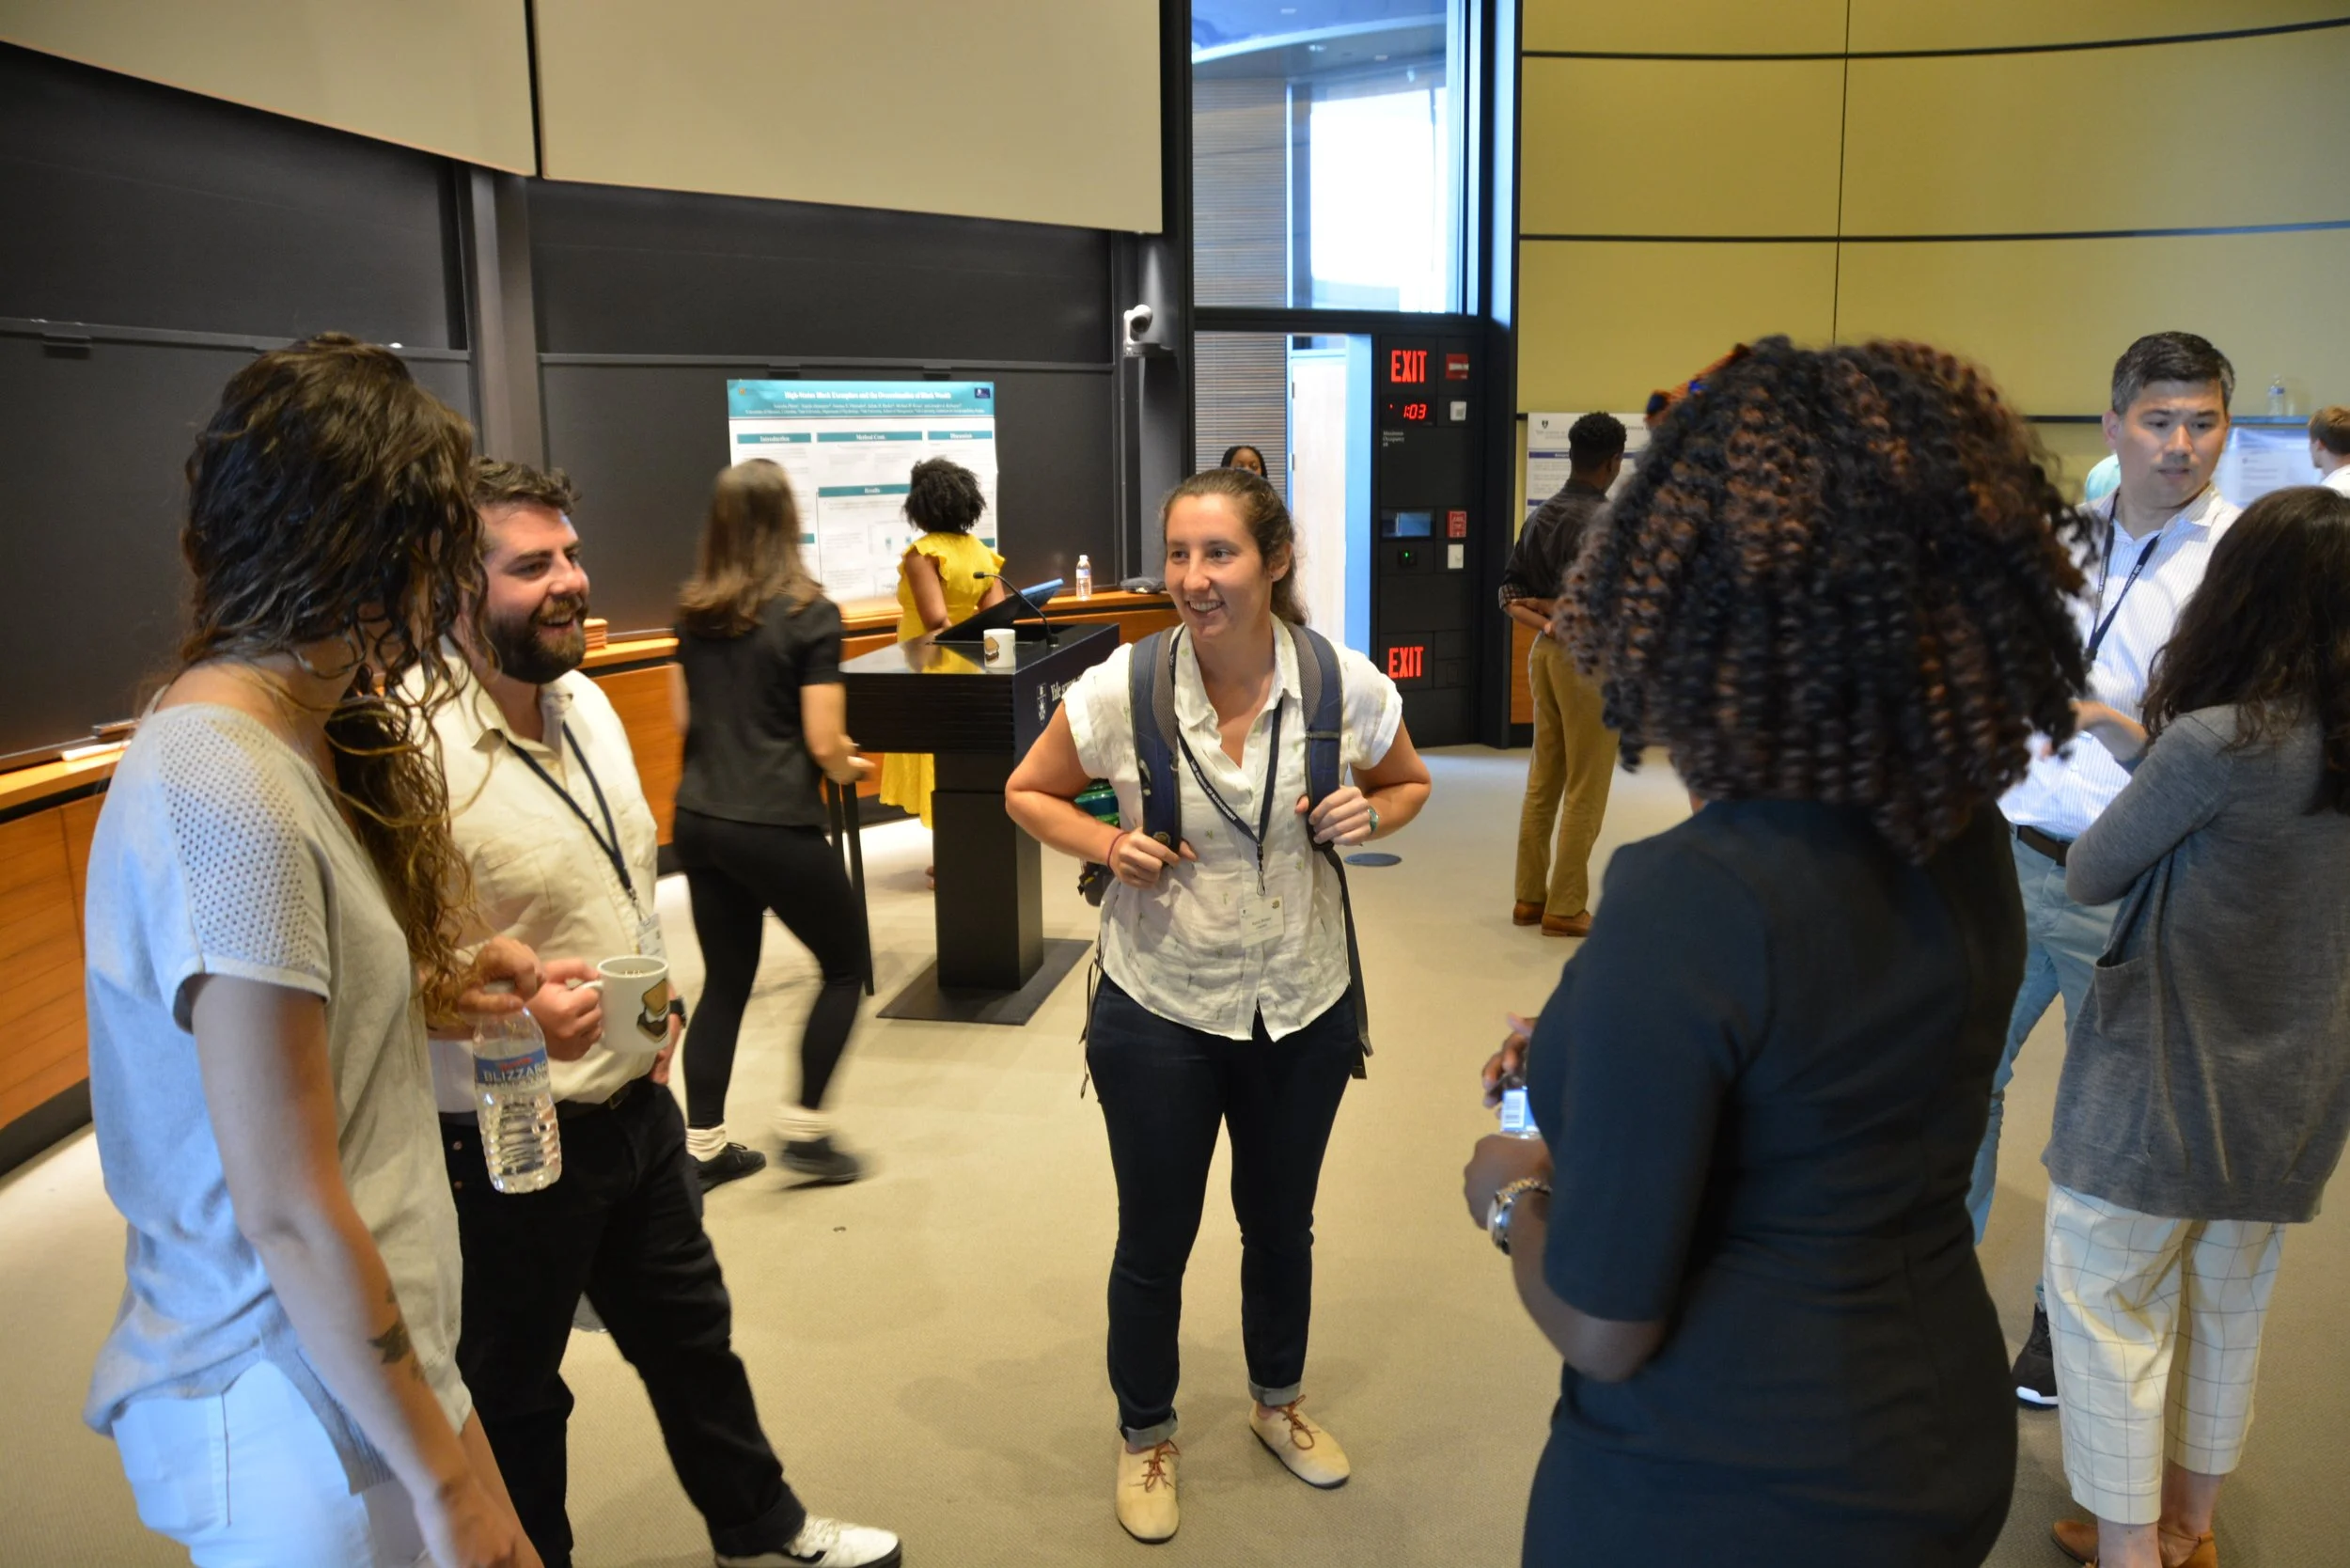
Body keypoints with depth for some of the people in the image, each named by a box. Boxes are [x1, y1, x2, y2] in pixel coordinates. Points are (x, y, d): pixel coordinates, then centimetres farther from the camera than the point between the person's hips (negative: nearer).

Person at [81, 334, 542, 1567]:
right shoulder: (227, 797, -24)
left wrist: (428, 988, 3)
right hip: (296, 1420, -8)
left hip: (375, 1344, 8)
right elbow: (288, 1214, -23)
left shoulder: (293, 736, 6)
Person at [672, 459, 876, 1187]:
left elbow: (684, 718, 13)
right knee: (845, 965, 14)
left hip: (699, 820, 6)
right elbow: (825, 745, -14)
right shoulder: (809, 613, -12)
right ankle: (804, 1127, 15)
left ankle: (703, 1144, 21)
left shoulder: (694, 611, 5)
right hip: (776, 827, -6)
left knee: (725, 981, 17)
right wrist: (848, 768, 7)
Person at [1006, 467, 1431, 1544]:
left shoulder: (1345, 686, -14)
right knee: (1154, 1241, 14)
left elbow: (1410, 784, 6)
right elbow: (1028, 792, -1)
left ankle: (1278, 1400, 50)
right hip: (1159, 1010, -1)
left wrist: (1367, 817, -16)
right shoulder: (1120, 690, -17)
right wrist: (1106, 846, -19)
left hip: (1302, 1007, 2)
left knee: (1281, 1222, 22)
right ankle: (1145, 1434, 40)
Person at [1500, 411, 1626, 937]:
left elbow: (1510, 591, 8)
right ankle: (1565, 908, 7)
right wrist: (1555, 611, -7)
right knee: (1585, 790, 1)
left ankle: (1530, 896, 21)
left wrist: (1543, 620, -5)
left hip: (1546, 652, 8)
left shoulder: (1542, 514, 8)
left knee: (1542, 781, 14)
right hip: (1589, 657, -8)